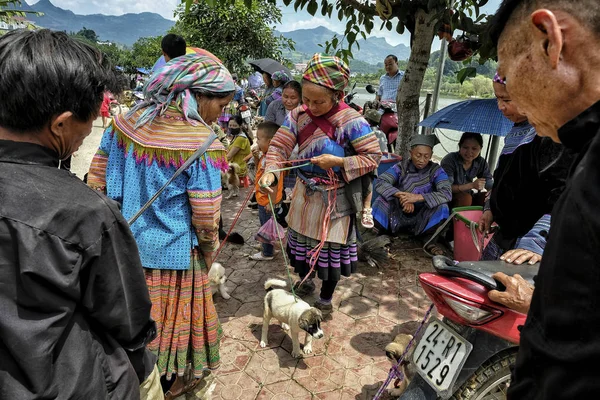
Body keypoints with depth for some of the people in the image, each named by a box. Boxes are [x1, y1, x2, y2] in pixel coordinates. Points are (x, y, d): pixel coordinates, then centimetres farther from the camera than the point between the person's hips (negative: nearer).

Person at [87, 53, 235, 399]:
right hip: (173, 256, -5)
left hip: (123, 245, 6)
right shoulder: (201, 144, -22)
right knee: (177, 317, 18)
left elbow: (97, 180, 3)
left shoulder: (127, 122, -3)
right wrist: (209, 251, 1)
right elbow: (206, 218, -18)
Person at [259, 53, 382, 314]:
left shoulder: (350, 121, -20)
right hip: (305, 193, 5)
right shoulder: (298, 115, -7)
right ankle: (305, 282, 48)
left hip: (335, 198, -4)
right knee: (301, 241, 20)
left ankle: (326, 299, 33)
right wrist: (270, 173, -31)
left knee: (331, 249, 10)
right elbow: (279, 146, -12)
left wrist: (339, 162, -26)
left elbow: (374, 156, -15)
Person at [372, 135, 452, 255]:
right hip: (398, 215, 0)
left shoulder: (436, 170, -9)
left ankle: (429, 240, -12)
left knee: (442, 205, -26)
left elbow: (447, 193, -24)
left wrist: (418, 197, -35)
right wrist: (401, 195, -34)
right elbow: (379, 182, -19)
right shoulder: (401, 167, -7)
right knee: (383, 199, -24)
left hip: (423, 219, 0)